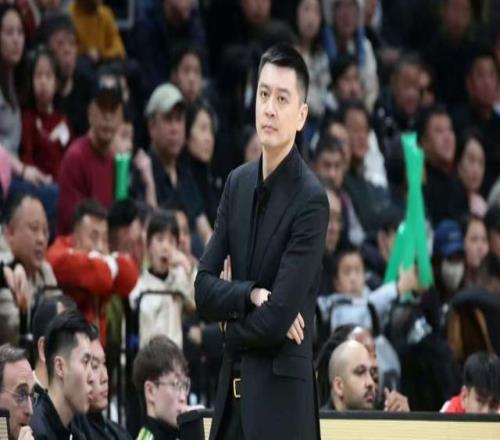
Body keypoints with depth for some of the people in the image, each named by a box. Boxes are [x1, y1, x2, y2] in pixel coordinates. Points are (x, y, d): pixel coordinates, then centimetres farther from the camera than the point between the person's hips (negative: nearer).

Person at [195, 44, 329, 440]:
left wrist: (231, 321, 0)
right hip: (234, 387, 7)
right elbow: (203, 288, 6)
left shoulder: (310, 200, -13)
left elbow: (279, 316, -18)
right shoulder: (237, 183, 10)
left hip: (282, 395, -7)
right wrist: (250, 295, -12)